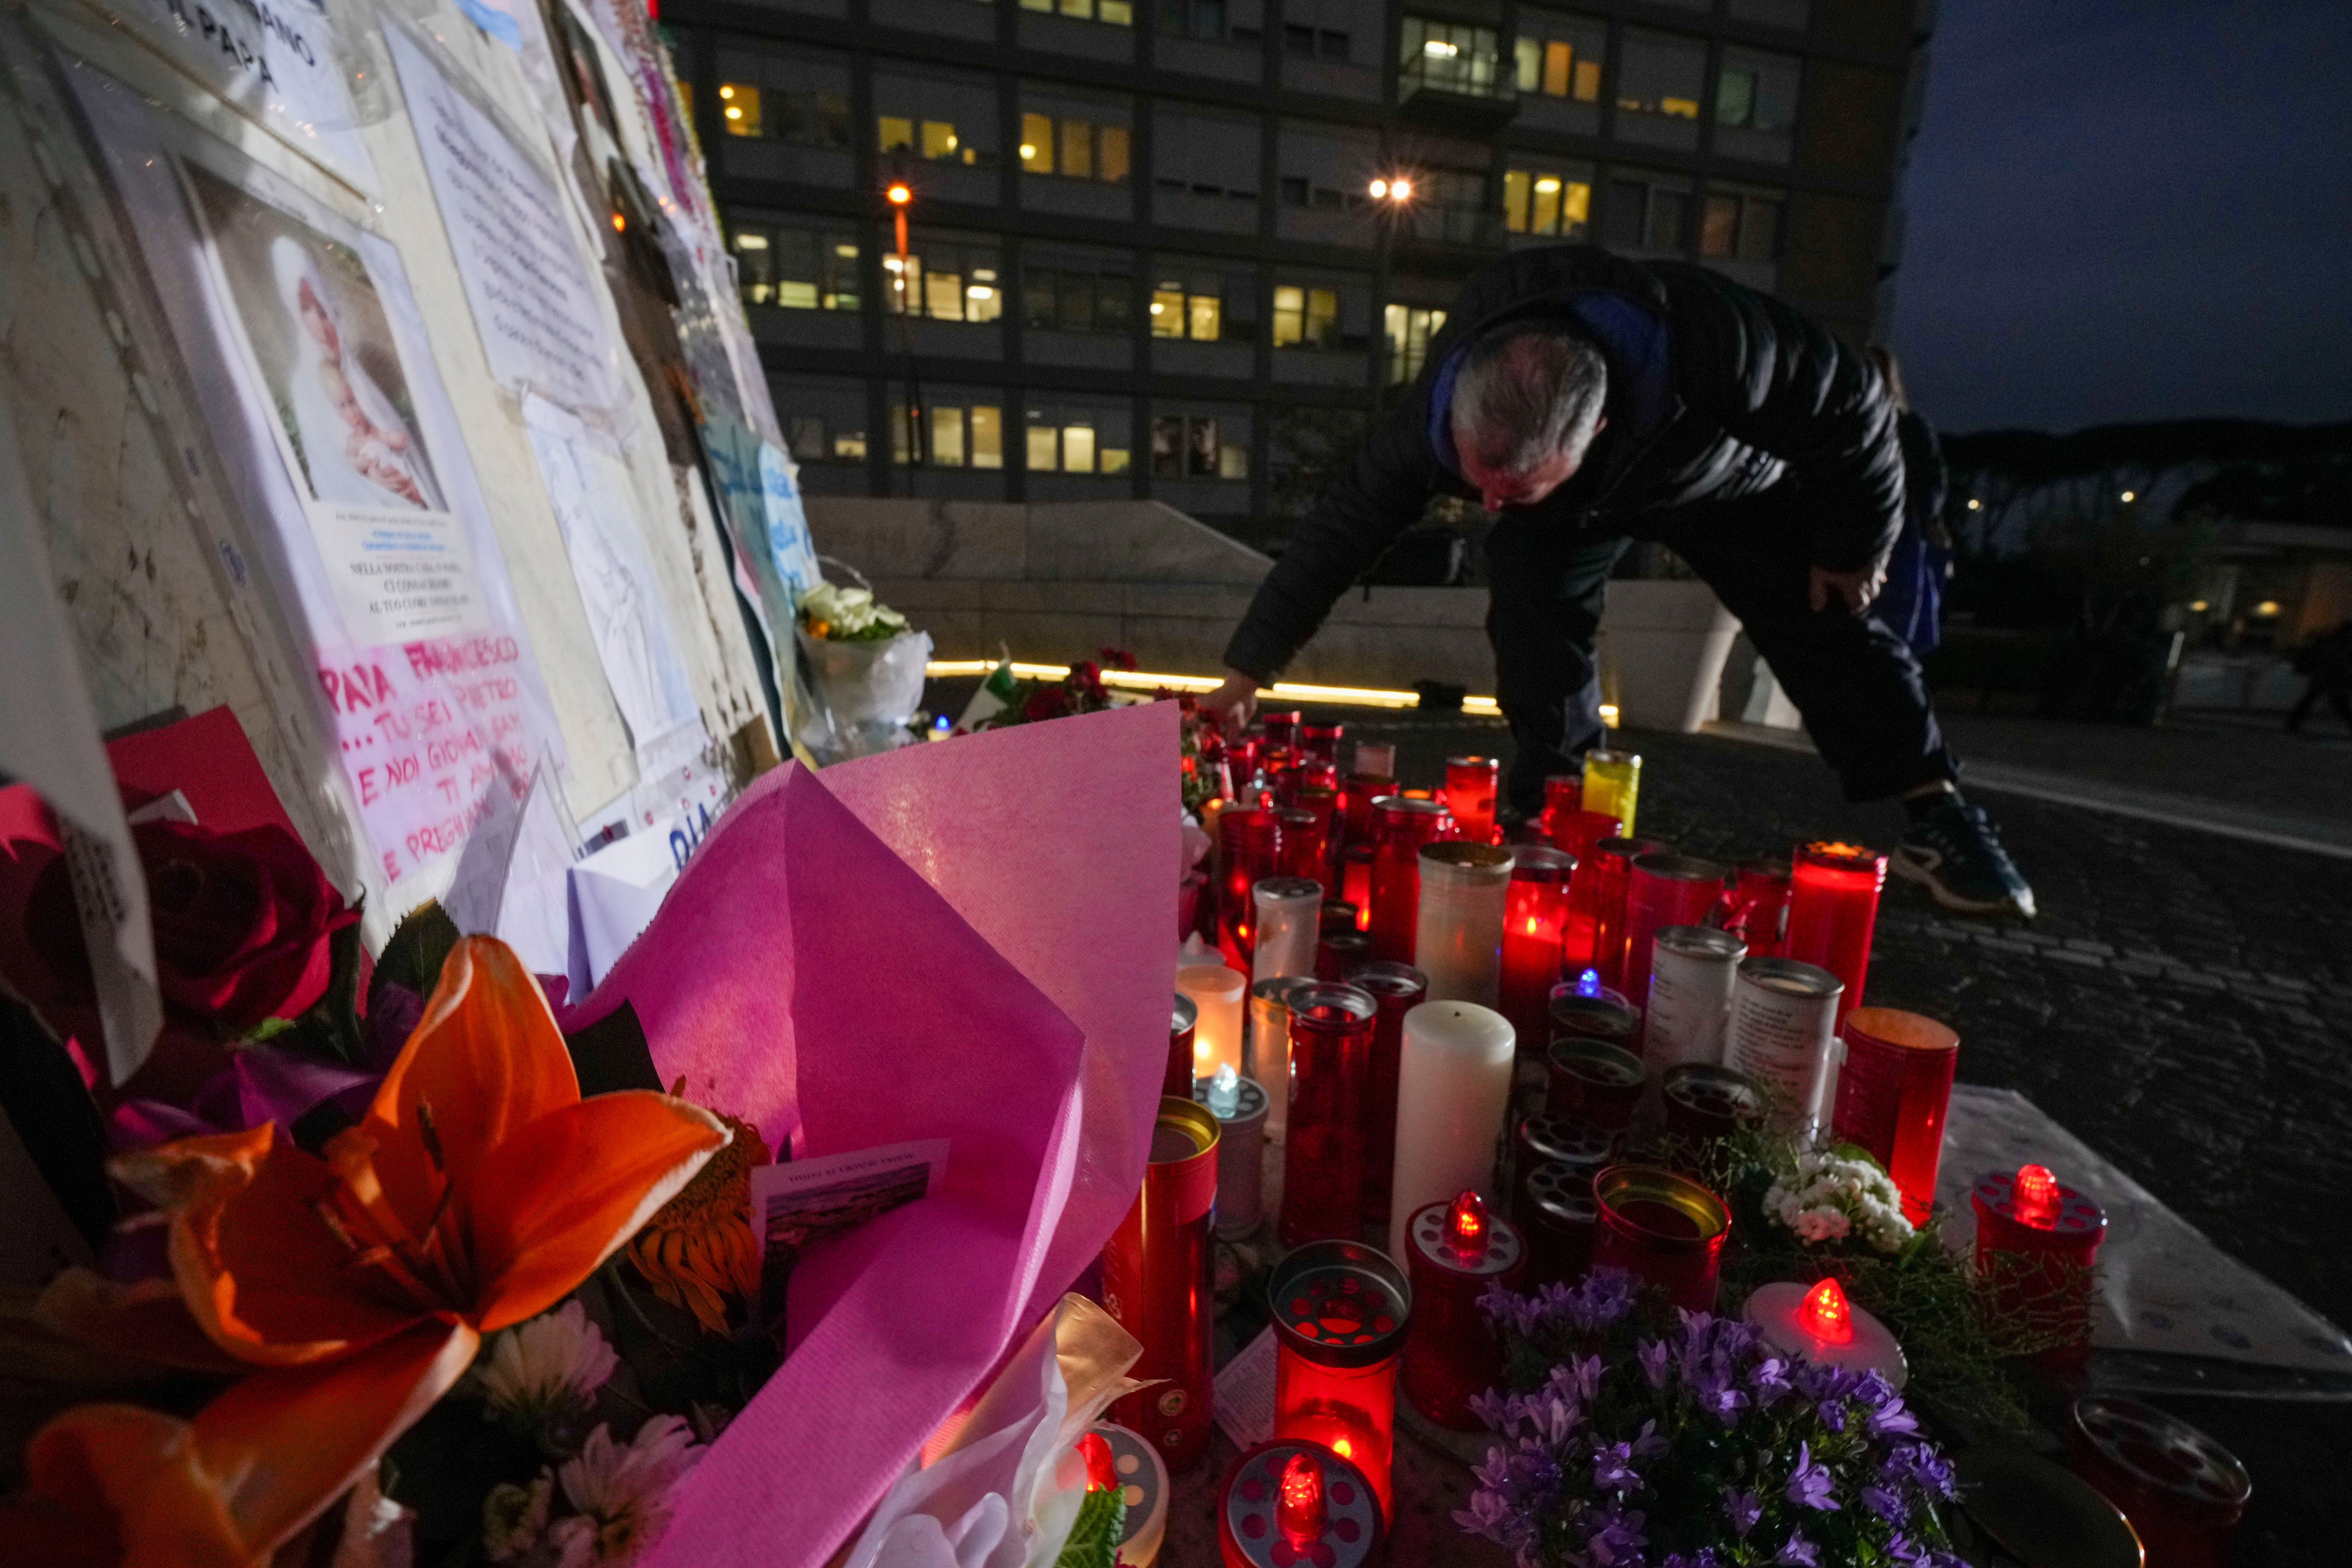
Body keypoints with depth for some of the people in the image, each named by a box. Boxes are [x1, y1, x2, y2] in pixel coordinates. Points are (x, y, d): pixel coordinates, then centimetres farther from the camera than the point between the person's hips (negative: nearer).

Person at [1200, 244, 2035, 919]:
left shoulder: (1716, 345, -45)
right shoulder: (1436, 414, -39)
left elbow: (1852, 409, -26)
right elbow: (1339, 527, -29)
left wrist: (1854, 545, -11)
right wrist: (1243, 677, -26)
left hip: (1725, 476, -1)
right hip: (1569, 506, 2)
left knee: (1824, 616, -6)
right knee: (1531, 624, -21)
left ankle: (1938, 820, 7)